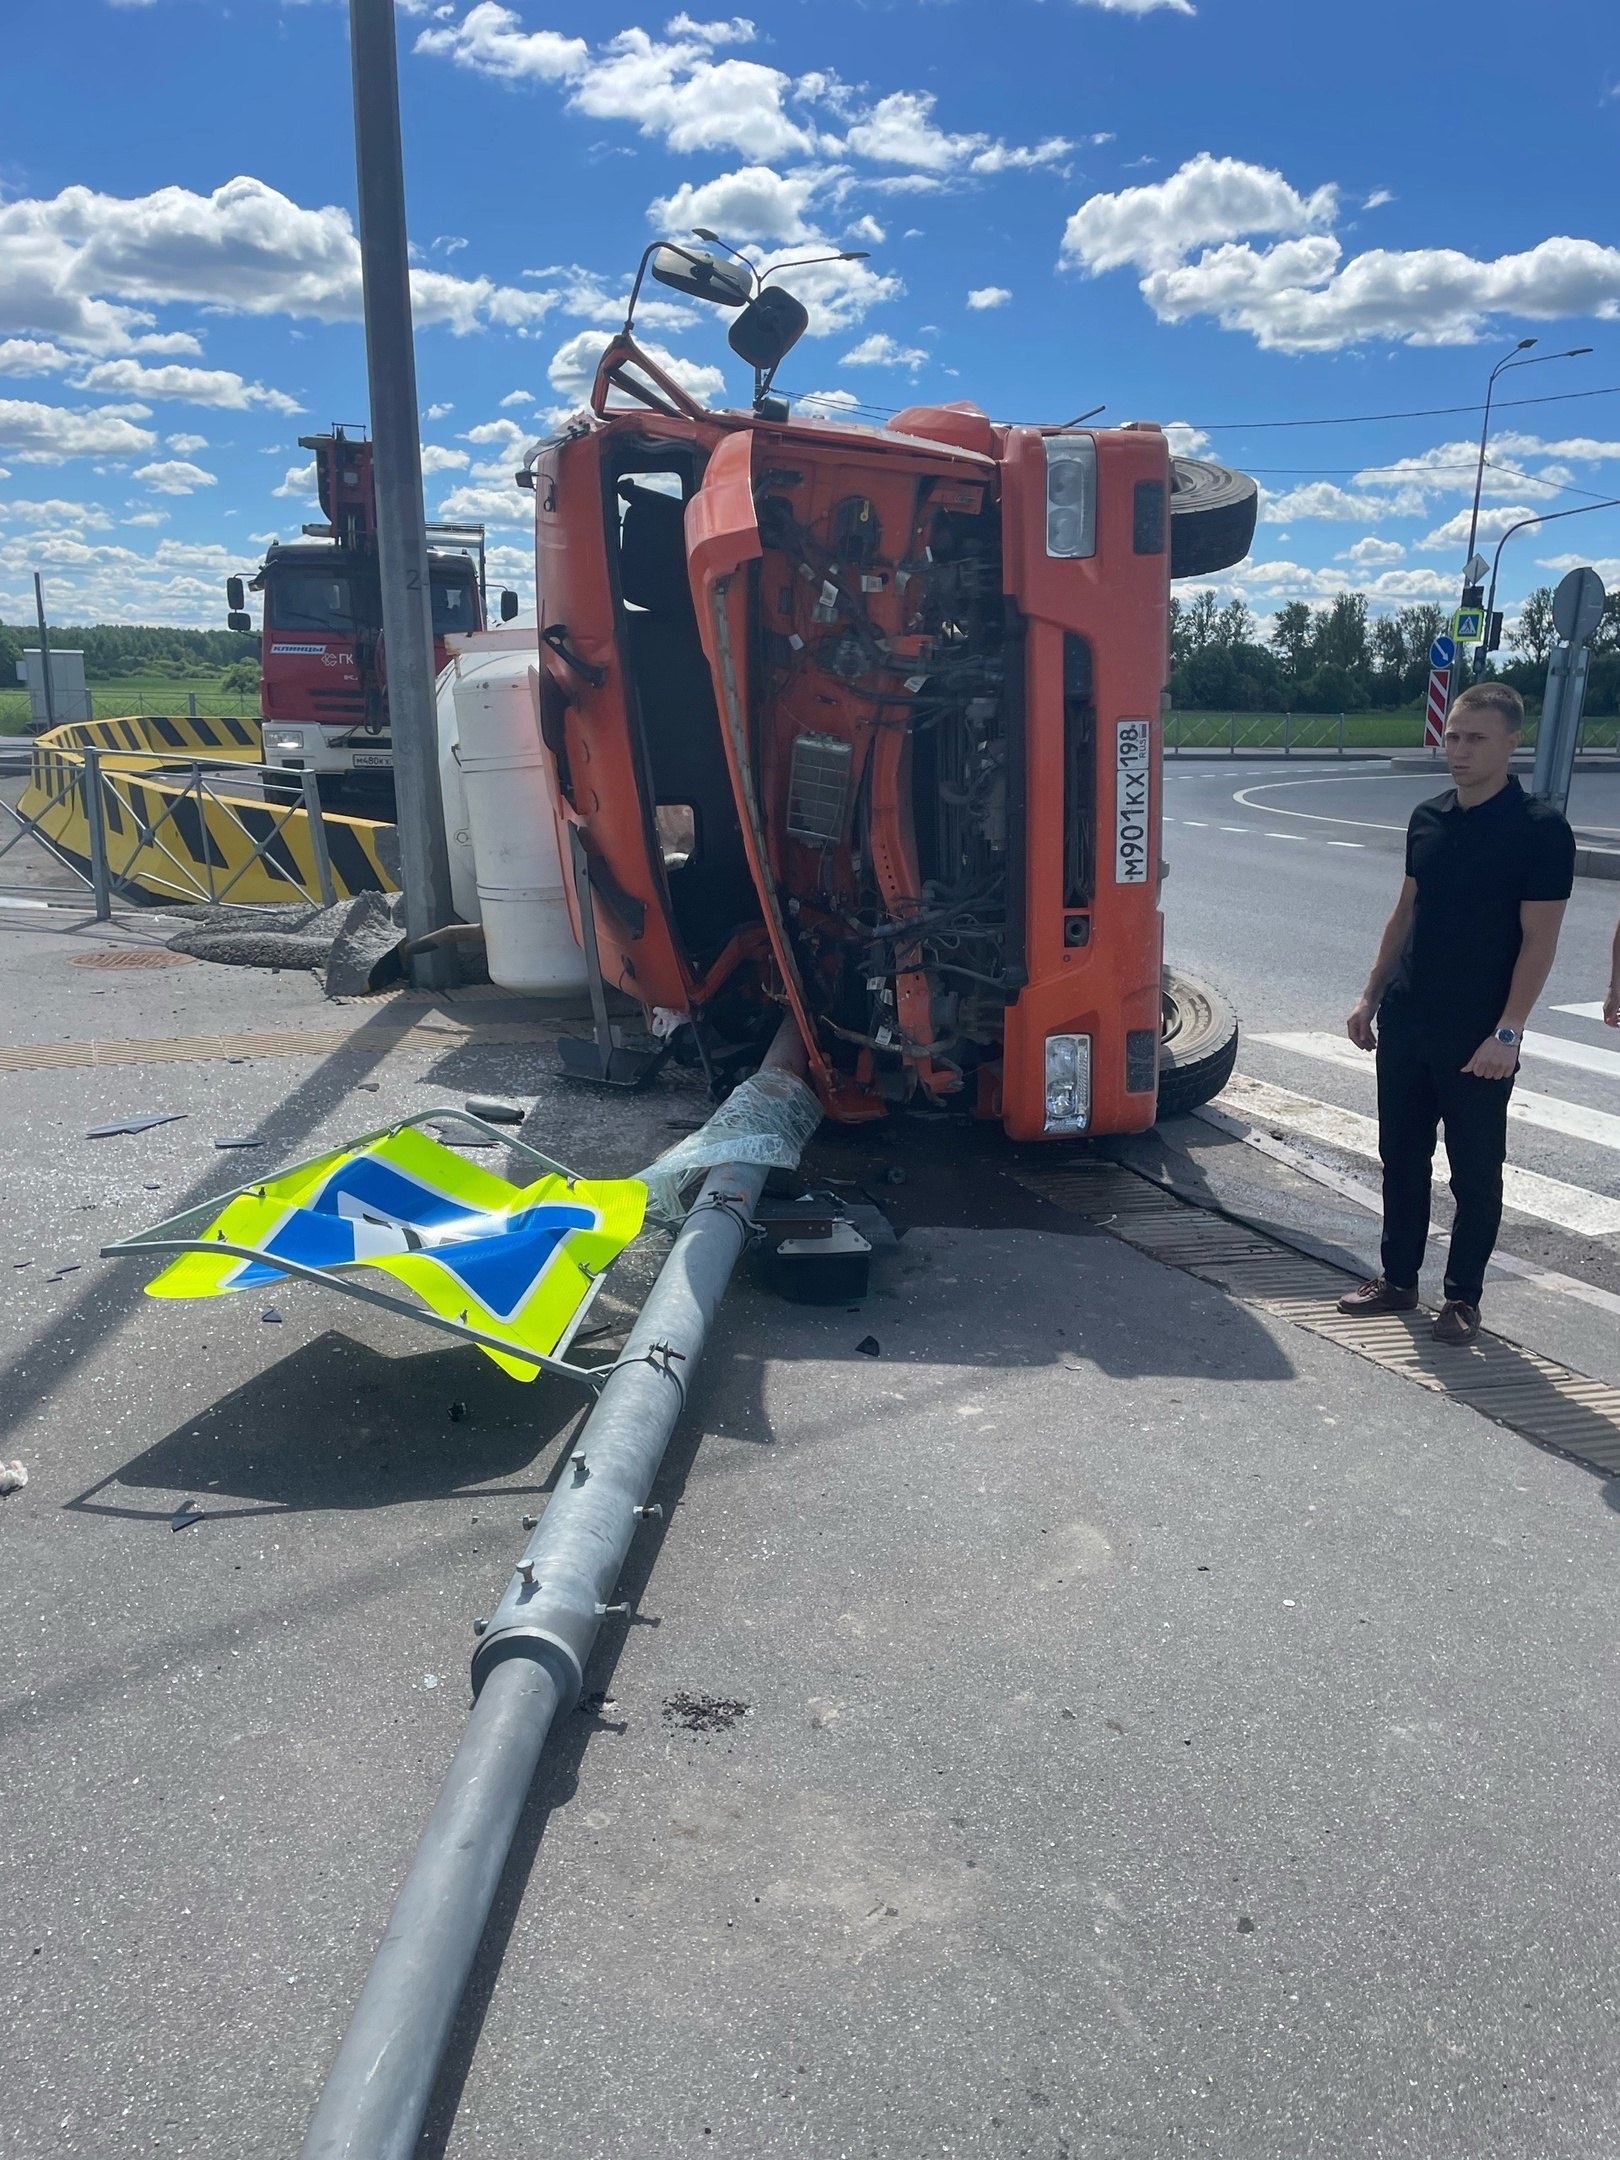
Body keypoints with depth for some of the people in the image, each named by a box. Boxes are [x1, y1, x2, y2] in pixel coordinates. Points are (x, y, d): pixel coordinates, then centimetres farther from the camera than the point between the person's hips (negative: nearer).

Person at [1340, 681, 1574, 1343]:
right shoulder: (1428, 818, 7)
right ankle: (1398, 1279, 26)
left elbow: (1539, 939, -13)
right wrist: (1372, 995, 13)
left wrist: (1507, 1033, -18)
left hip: (1478, 1037, -6)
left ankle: (1462, 1298, 16)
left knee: (1474, 1169, 5)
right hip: (1406, 1021, 6)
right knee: (1402, 1156, 13)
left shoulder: (1540, 830, -11)